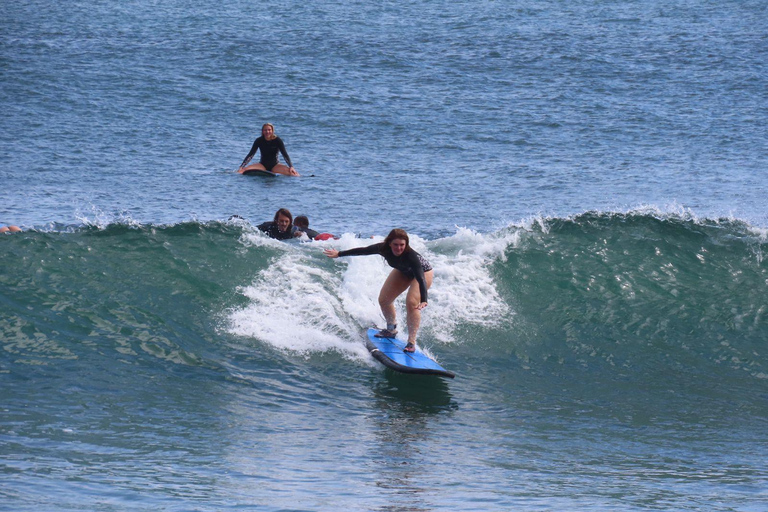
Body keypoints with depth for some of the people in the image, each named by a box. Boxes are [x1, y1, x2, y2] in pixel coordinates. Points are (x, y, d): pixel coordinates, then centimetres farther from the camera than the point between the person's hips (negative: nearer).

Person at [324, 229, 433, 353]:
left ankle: (412, 342, -21)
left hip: (424, 272, -6)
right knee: (383, 300, 5)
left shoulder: (411, 256, -43)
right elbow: (363, 251, -13)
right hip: (402, 272, 6)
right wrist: (339, 254, -3)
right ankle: (391, 329, 29)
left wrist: (423, 300, -64)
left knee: (412, 303, -25)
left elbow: (421, 278, -50)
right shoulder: (384, 249, -29)